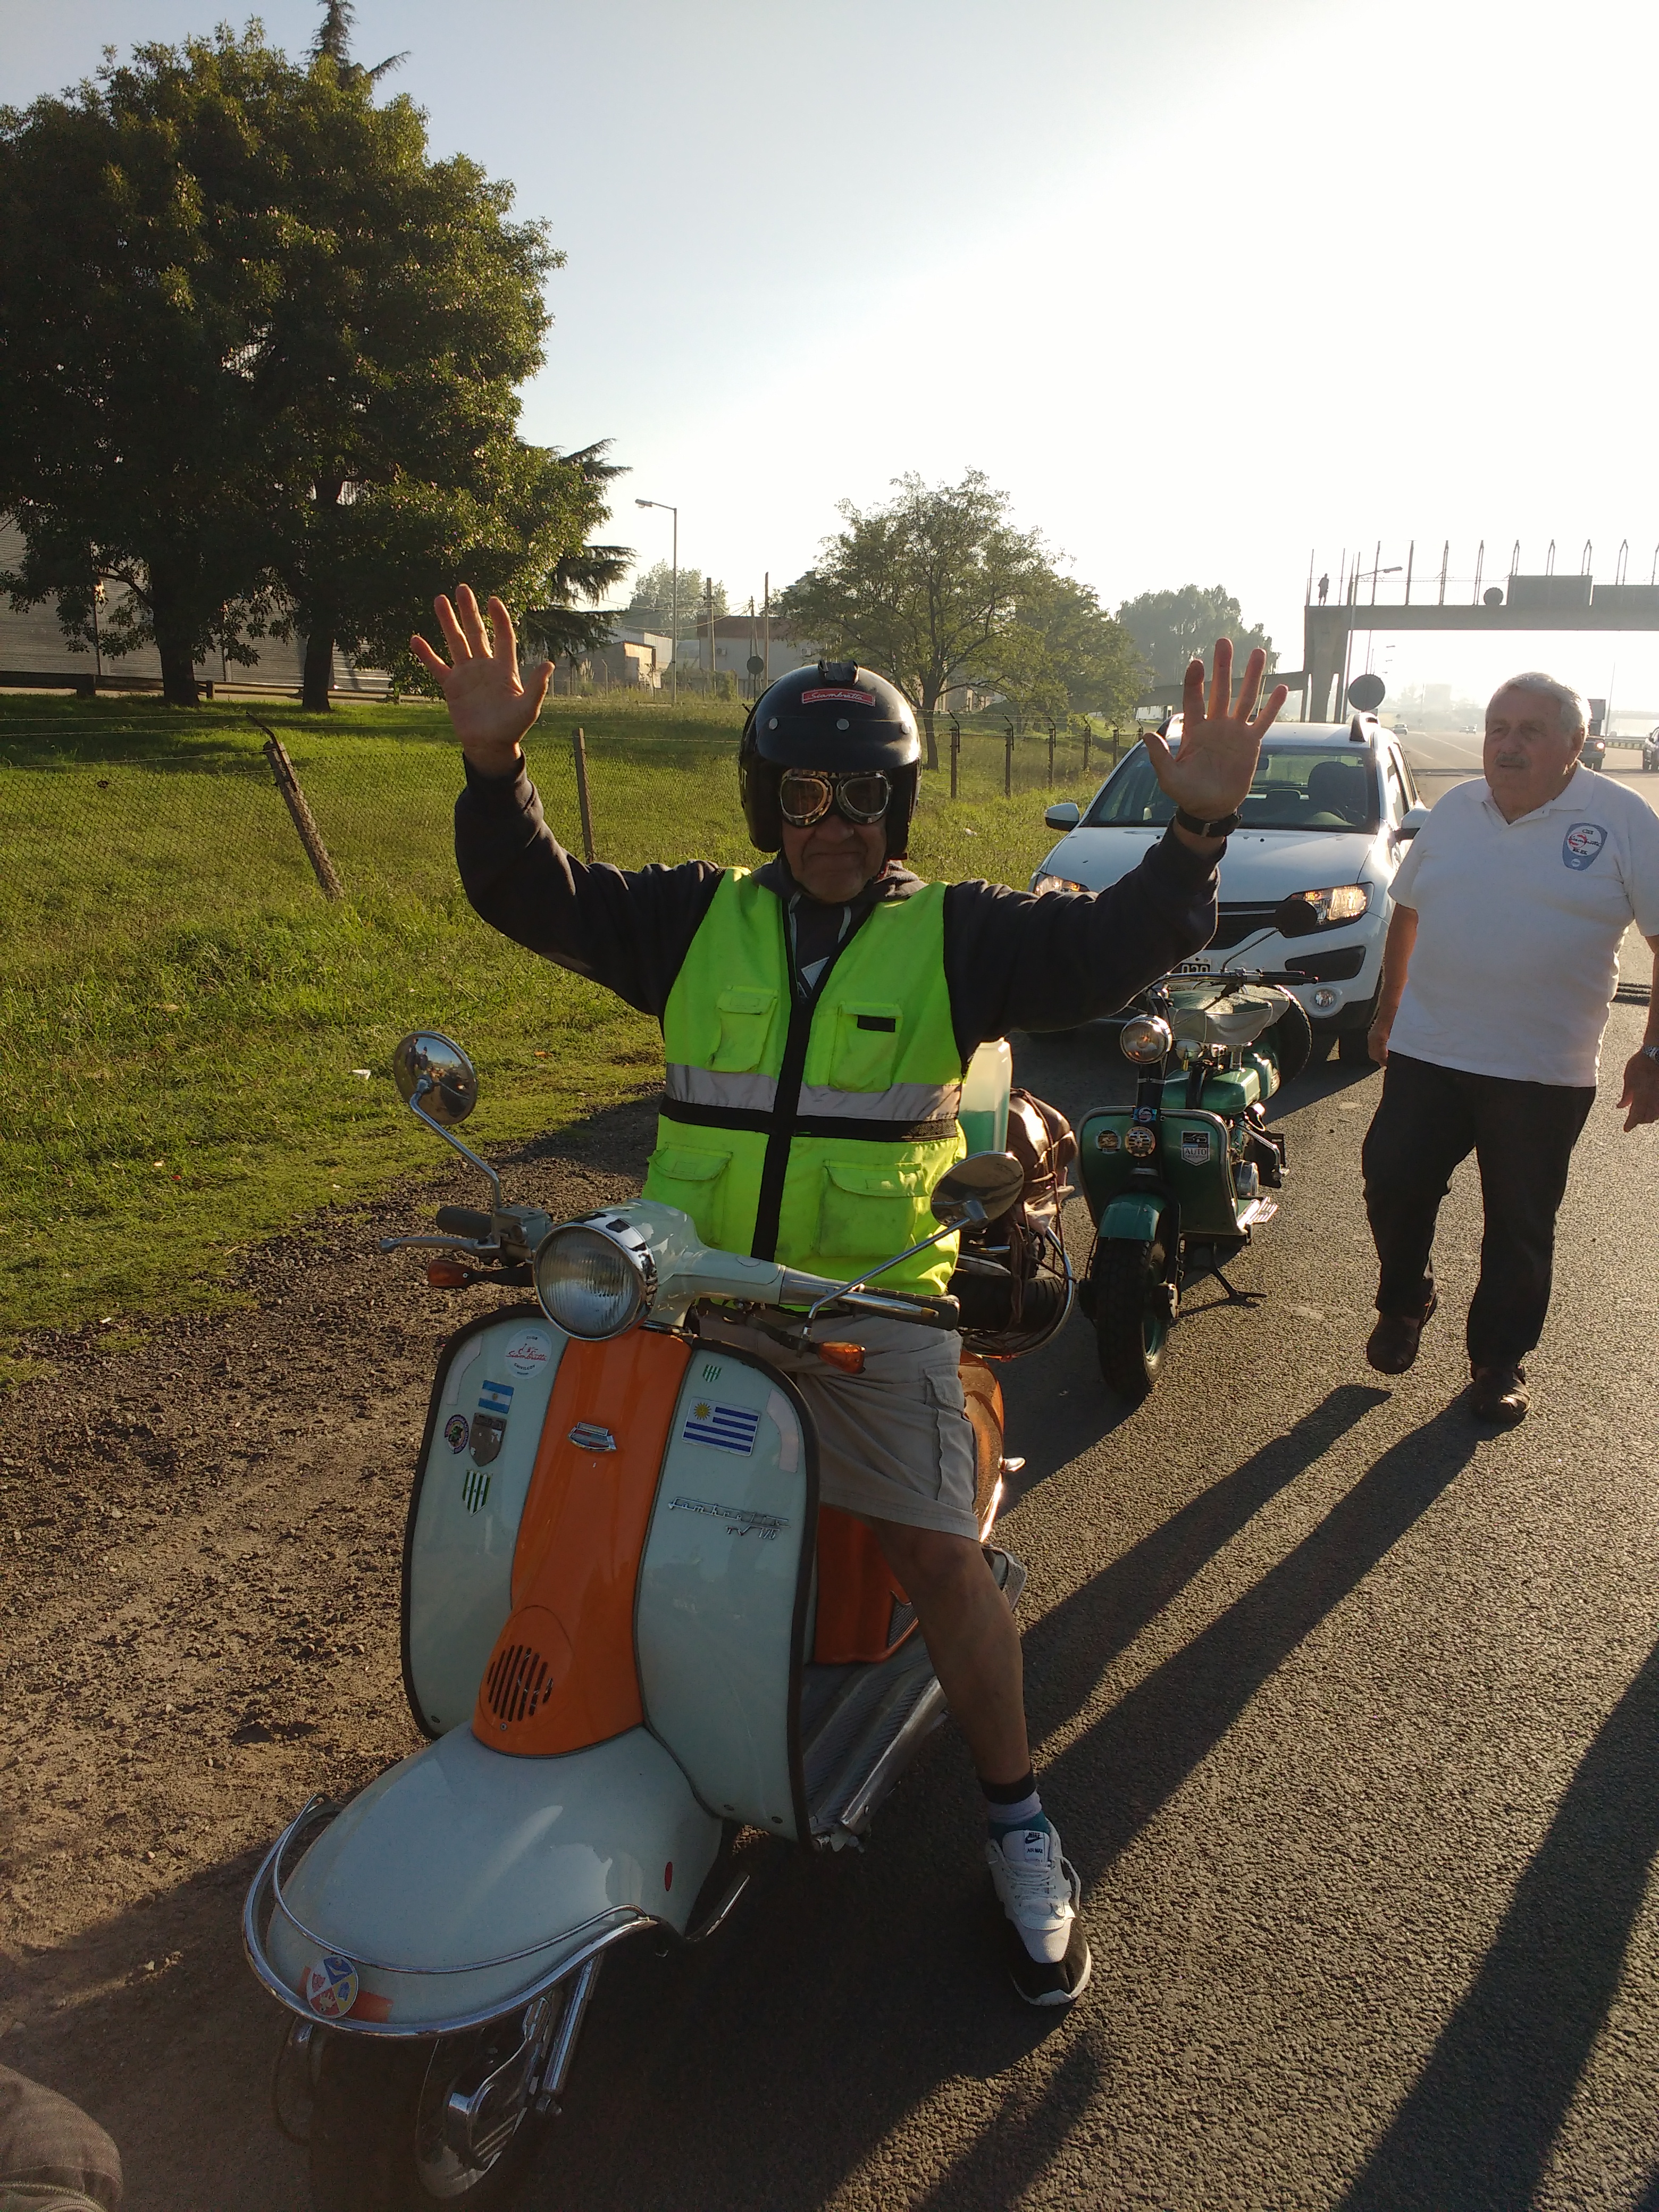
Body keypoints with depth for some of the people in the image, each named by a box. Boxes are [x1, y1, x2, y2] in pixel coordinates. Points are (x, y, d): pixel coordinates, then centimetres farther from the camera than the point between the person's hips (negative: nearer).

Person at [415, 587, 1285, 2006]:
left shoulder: (954, 932, 2)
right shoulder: (697, 917, 7)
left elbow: (1113, 945, -10)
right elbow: (535, 896, 1)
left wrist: (1195, 836, -27)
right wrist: (494, 768, -17)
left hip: (875, 1304, -2)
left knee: (941, 1558, -7)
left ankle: (1020, 1826, 15)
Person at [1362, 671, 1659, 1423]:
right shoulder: (1454, 810, 7)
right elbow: (1408, 910, 18)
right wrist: (1389, 1007, 19)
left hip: (1544, 1074, -3)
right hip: (1426, 1053, 3)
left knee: (1520, 1227, 7)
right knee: (1393, 1185, 4)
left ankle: (1500, 1360, 24)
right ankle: (1403, 1303, 31)